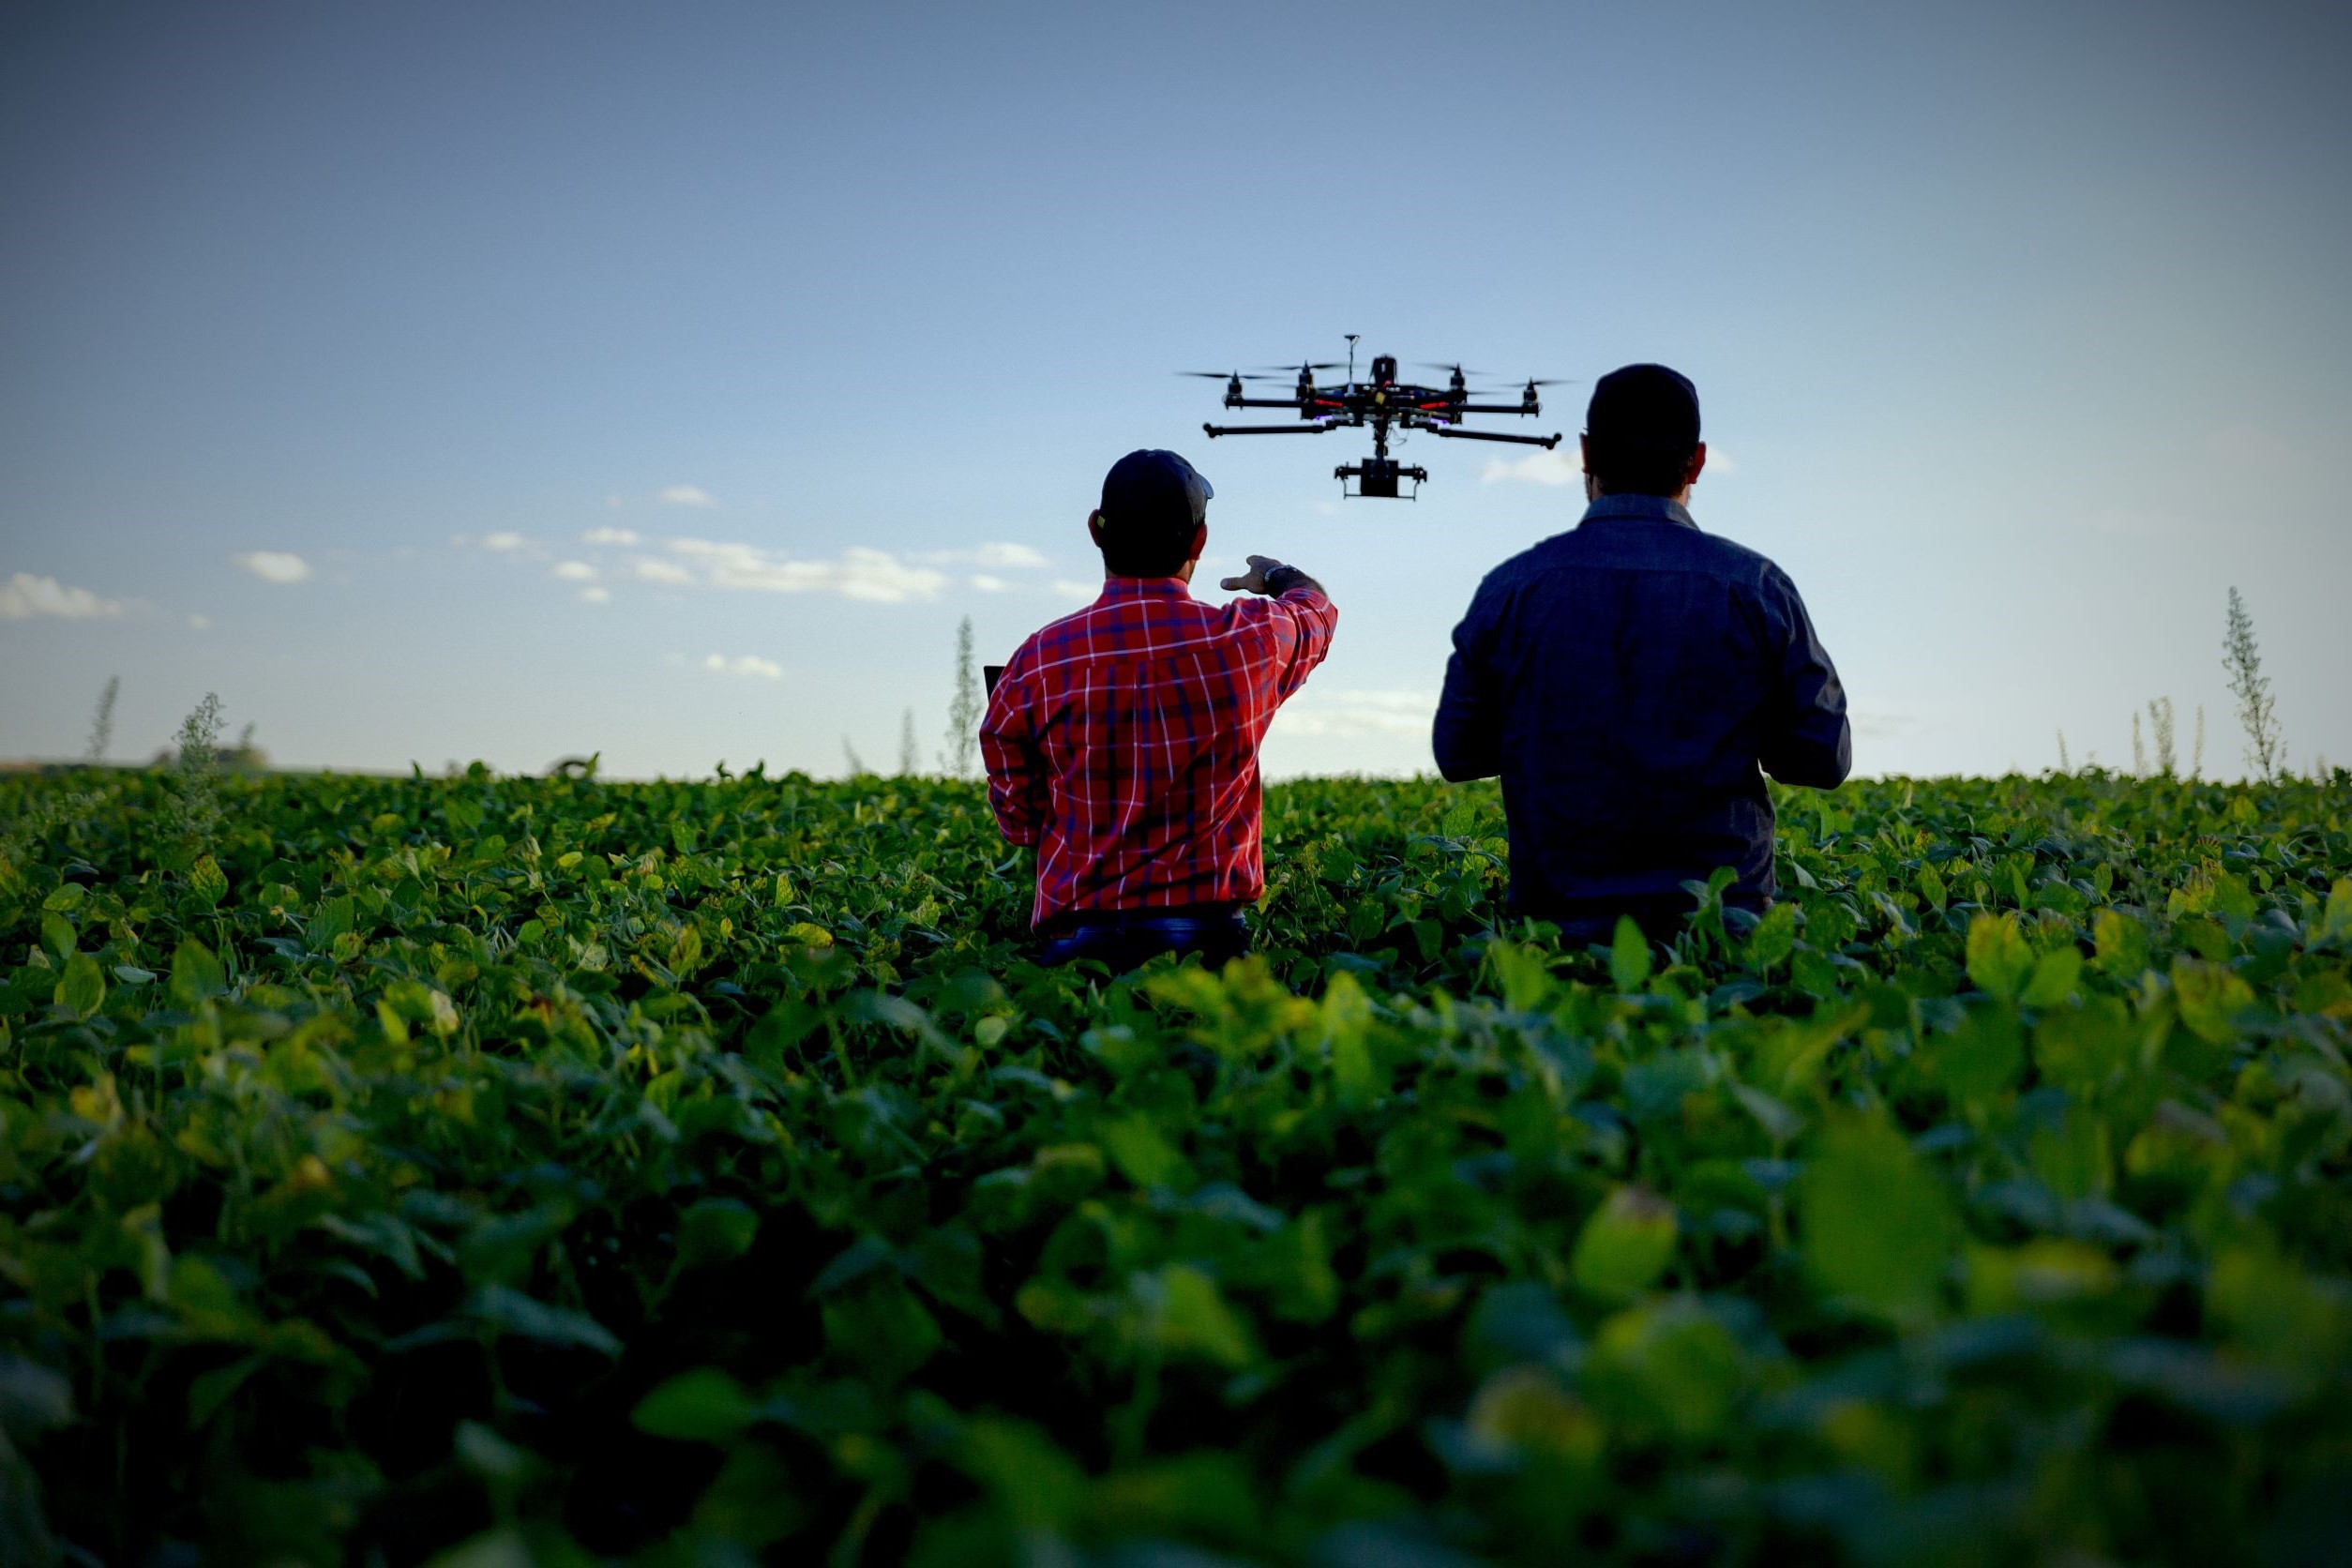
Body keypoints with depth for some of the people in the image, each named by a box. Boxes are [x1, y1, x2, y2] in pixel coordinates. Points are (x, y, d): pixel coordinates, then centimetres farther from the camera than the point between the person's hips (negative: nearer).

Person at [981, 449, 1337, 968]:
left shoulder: (1037, 662, -4)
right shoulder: (1252, 639, -1)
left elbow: (1017, 822, 6)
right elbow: (1315, 605, 25)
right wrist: (1275, 575, 47)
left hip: (1080, 938, 0)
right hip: (1209, 935, 0)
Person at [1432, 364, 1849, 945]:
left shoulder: (1510, 588, -2)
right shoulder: (1755, 586, -2)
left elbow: (1457, 753, 8)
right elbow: (1824, 760, 4)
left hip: (1559, 914, 1)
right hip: (1722, 914, 0)